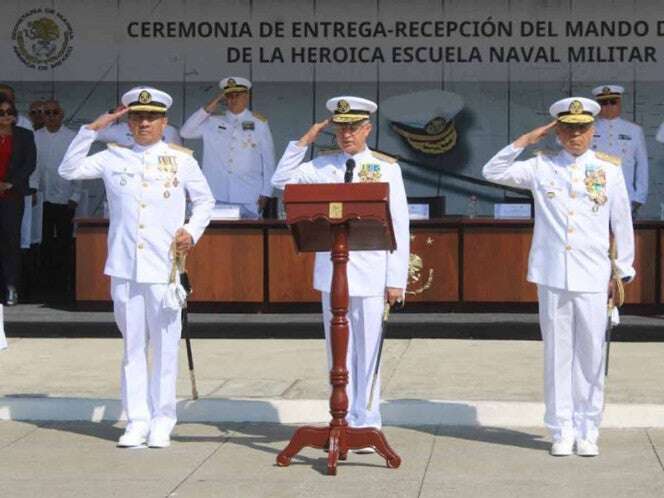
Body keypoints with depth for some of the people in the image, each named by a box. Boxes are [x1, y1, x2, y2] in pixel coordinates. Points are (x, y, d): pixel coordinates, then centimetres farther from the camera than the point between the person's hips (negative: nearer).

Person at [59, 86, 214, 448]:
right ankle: (137, 421, 11)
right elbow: (69, 170, 5)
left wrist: (192, 230, -3)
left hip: (164, 268, -1)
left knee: (165, 345, 1)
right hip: (124, 268, 1)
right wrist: (91, 130, 1)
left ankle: (162, 422, 10)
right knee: (133, 346, 6)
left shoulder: (181, 160, 7)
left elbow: (204, 201, 14)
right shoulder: (114, 158, 9)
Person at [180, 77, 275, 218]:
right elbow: (185, 132, 1)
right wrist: (207, 109, -3)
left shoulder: (259, 123, 6)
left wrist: (266, 193, 2)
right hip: (218, 197, 1)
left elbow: (268, 160, 6)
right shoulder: (213, 123, 10)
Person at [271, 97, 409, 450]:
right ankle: (344, 421, 15)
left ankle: (367, 423, 6)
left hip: (371, 274, -3)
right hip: (331, 274, 3)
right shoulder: (323, 166, 11)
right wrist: (303, 142, 5)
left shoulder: (387, 168, 3)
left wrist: (396, 279, -5)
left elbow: (399, 228, 0)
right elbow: (281, 180, 10)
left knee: (368, 351, -1)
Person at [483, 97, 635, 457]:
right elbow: (493, 172, 5)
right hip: (552, 277, 0)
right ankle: (562, 431, 13)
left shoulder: (609, 168, 6)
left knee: (591, 353, 2)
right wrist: (526, 140, -1)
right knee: (557, 353, 4)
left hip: (592, 278, 0)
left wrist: (623, 272, 9)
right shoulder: (542, 167, 6)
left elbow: (622, 222, 9)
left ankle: (588, 432, 13)